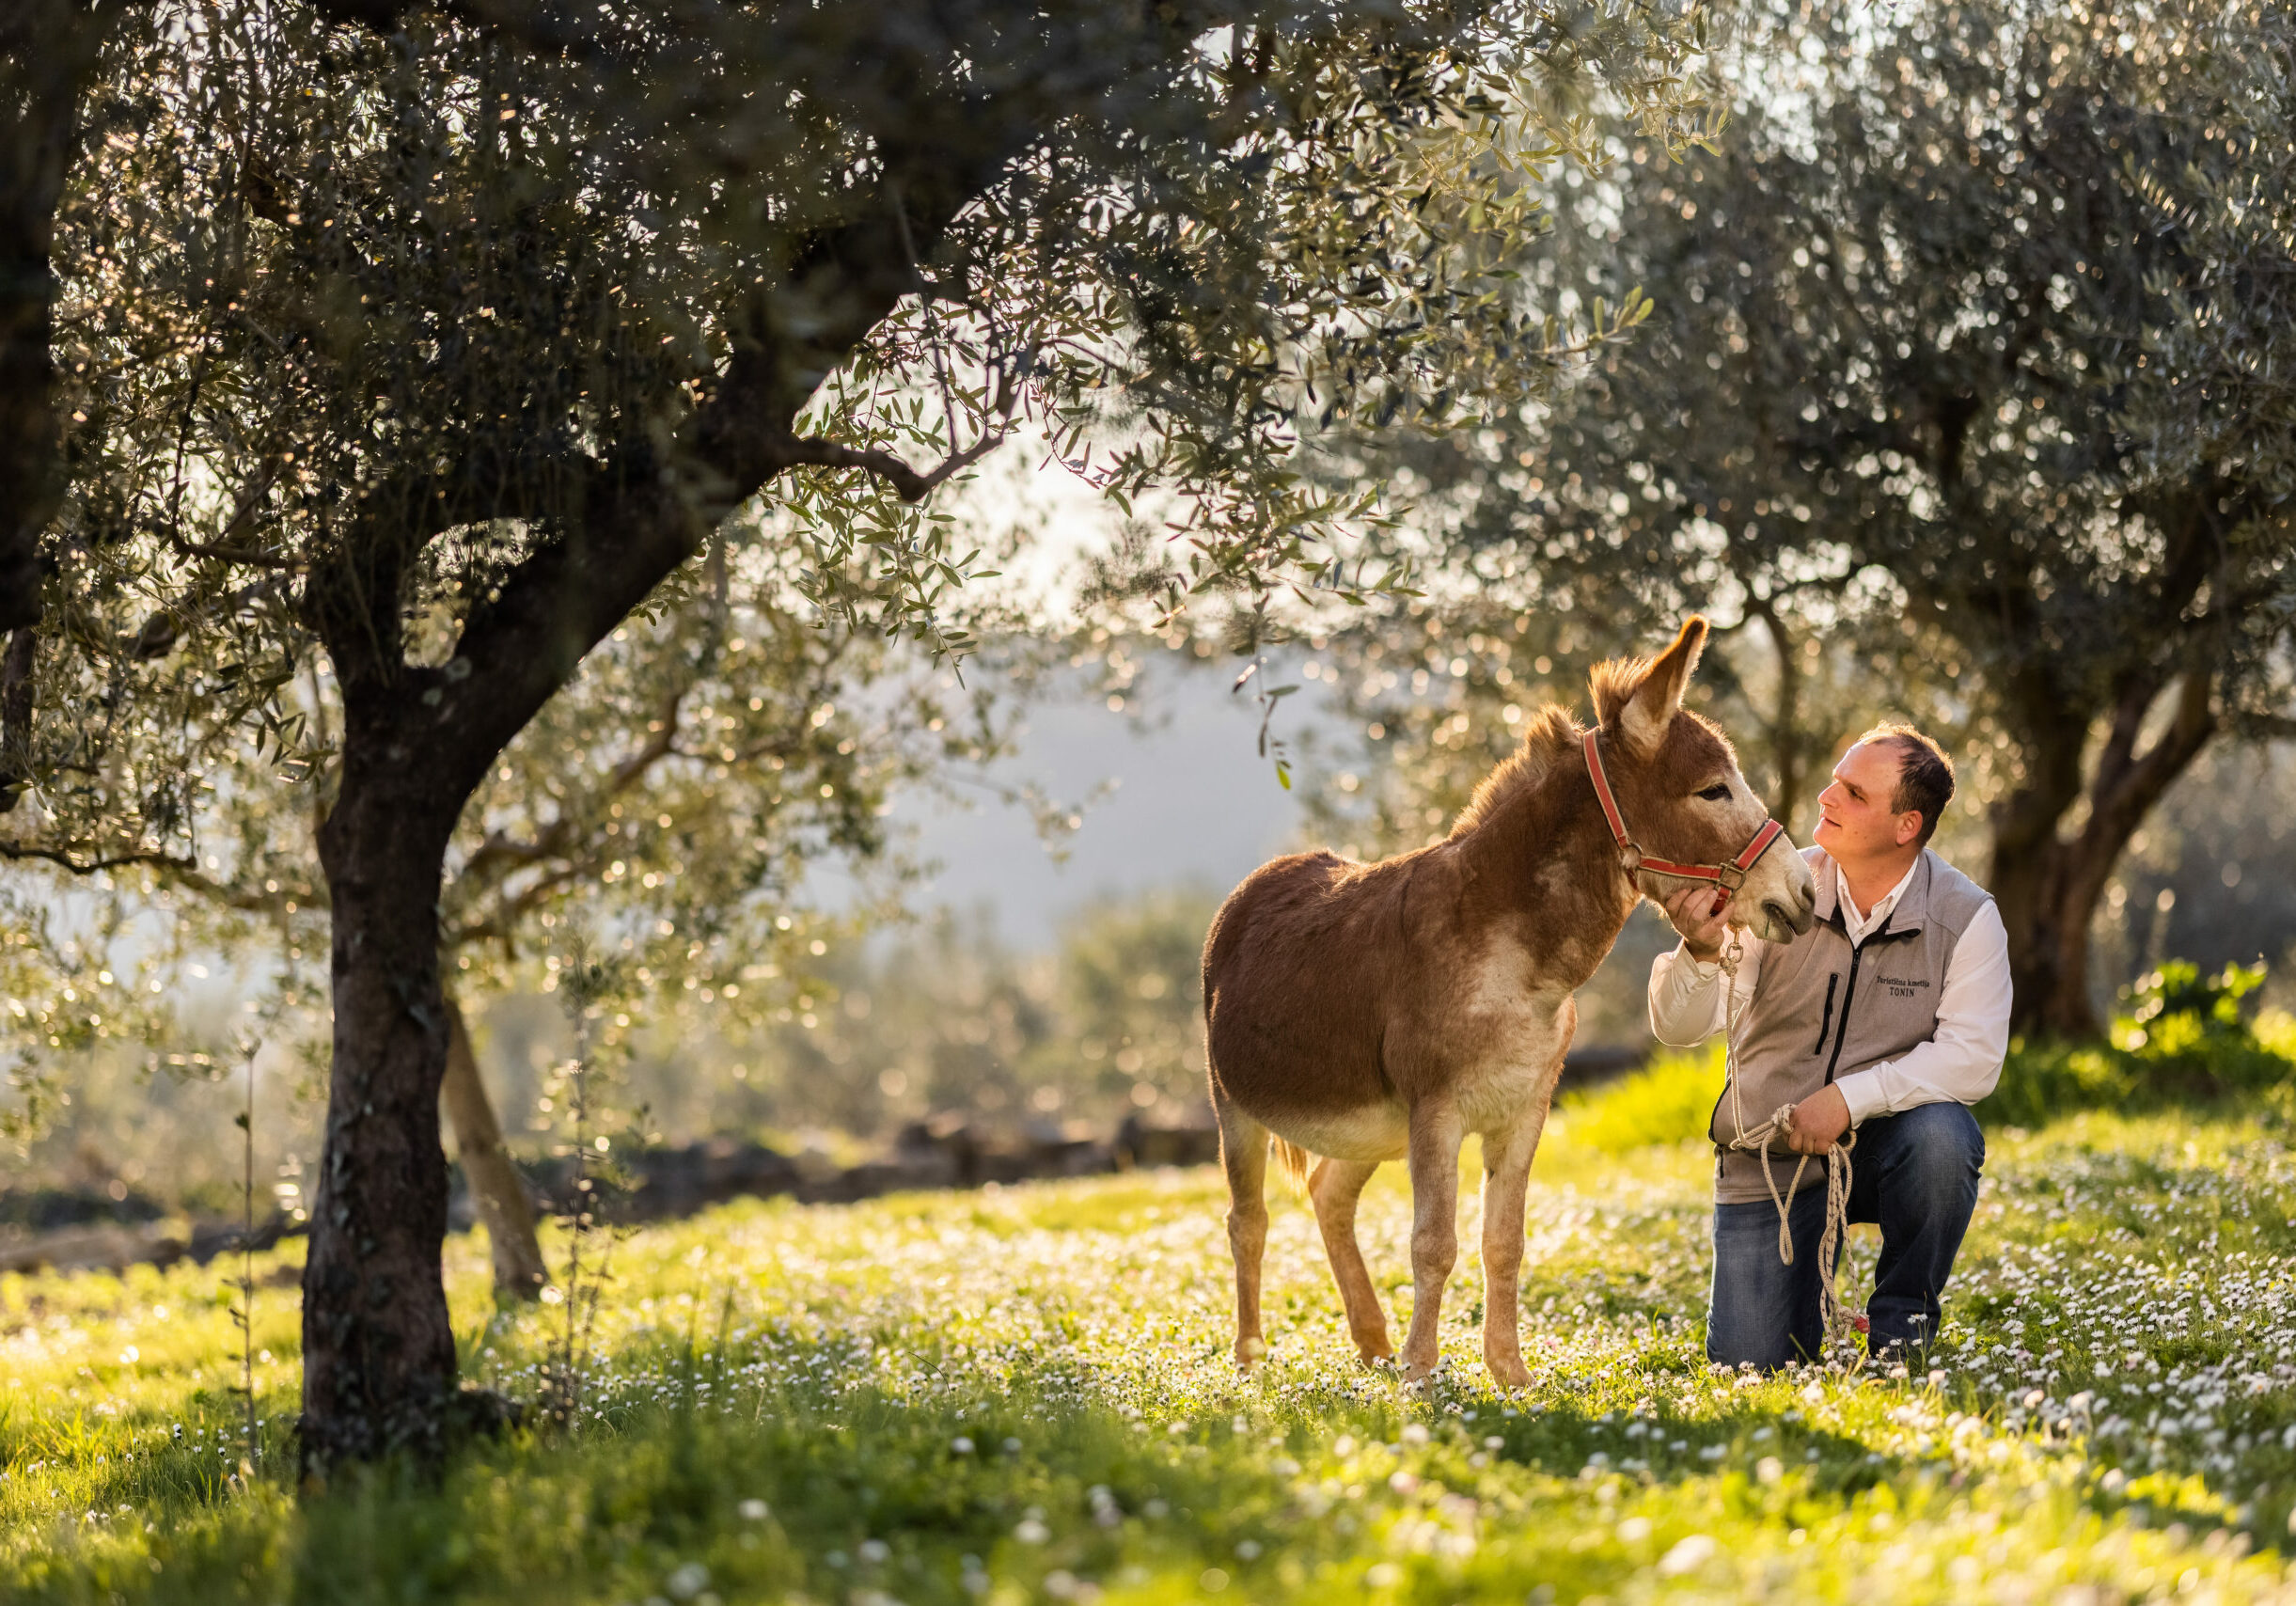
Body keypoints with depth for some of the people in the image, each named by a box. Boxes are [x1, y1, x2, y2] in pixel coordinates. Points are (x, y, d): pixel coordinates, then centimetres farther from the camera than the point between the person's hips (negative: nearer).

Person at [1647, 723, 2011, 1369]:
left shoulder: (1966, 917, -12)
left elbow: (1973, 1057, -19)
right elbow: (1678, 1027, -14)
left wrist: (1851, 1096, -28)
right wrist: (1702, 953, -36)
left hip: (1883, 1140, -1)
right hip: (1767, 1159, 1)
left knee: (1940, 1138, -36)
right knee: (1748, 1363, -8)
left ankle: (1899, 1328, -10)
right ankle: (1808, 1300, 31)